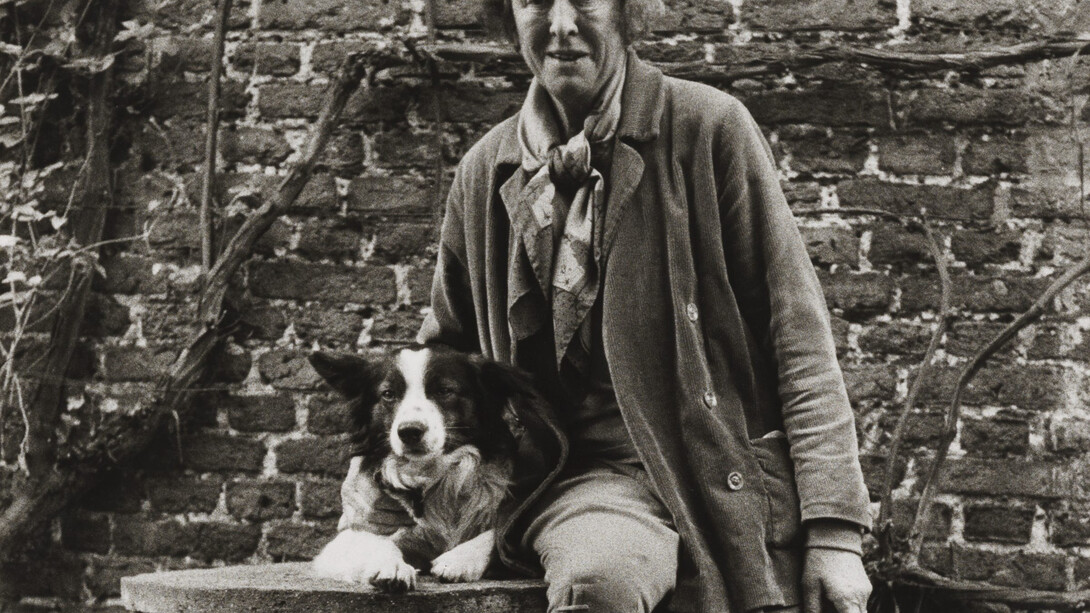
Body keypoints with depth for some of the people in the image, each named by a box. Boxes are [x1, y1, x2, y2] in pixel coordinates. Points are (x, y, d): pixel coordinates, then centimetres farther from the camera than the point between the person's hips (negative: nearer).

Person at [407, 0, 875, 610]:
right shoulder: (484, 173, 11)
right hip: (593, 480, 2)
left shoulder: (710, 126, 0)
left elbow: (798, 330, -3)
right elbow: (447, 348, 26)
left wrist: (834, 528, -8)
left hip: (730, 469, -1)